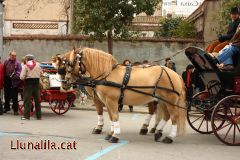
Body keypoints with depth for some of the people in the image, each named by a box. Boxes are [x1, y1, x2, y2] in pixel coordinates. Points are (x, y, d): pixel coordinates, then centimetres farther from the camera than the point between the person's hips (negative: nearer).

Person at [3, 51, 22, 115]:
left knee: (14, 96, -2)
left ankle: (15, 110, 6)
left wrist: (16, 76, -29)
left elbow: (19, 72, -11)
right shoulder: (6, 62, 8)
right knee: (6, 95, 16)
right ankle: (6, 108, 32)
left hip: (14, 81, -4)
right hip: (7, 81, 4)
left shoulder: (17, 63, -5)